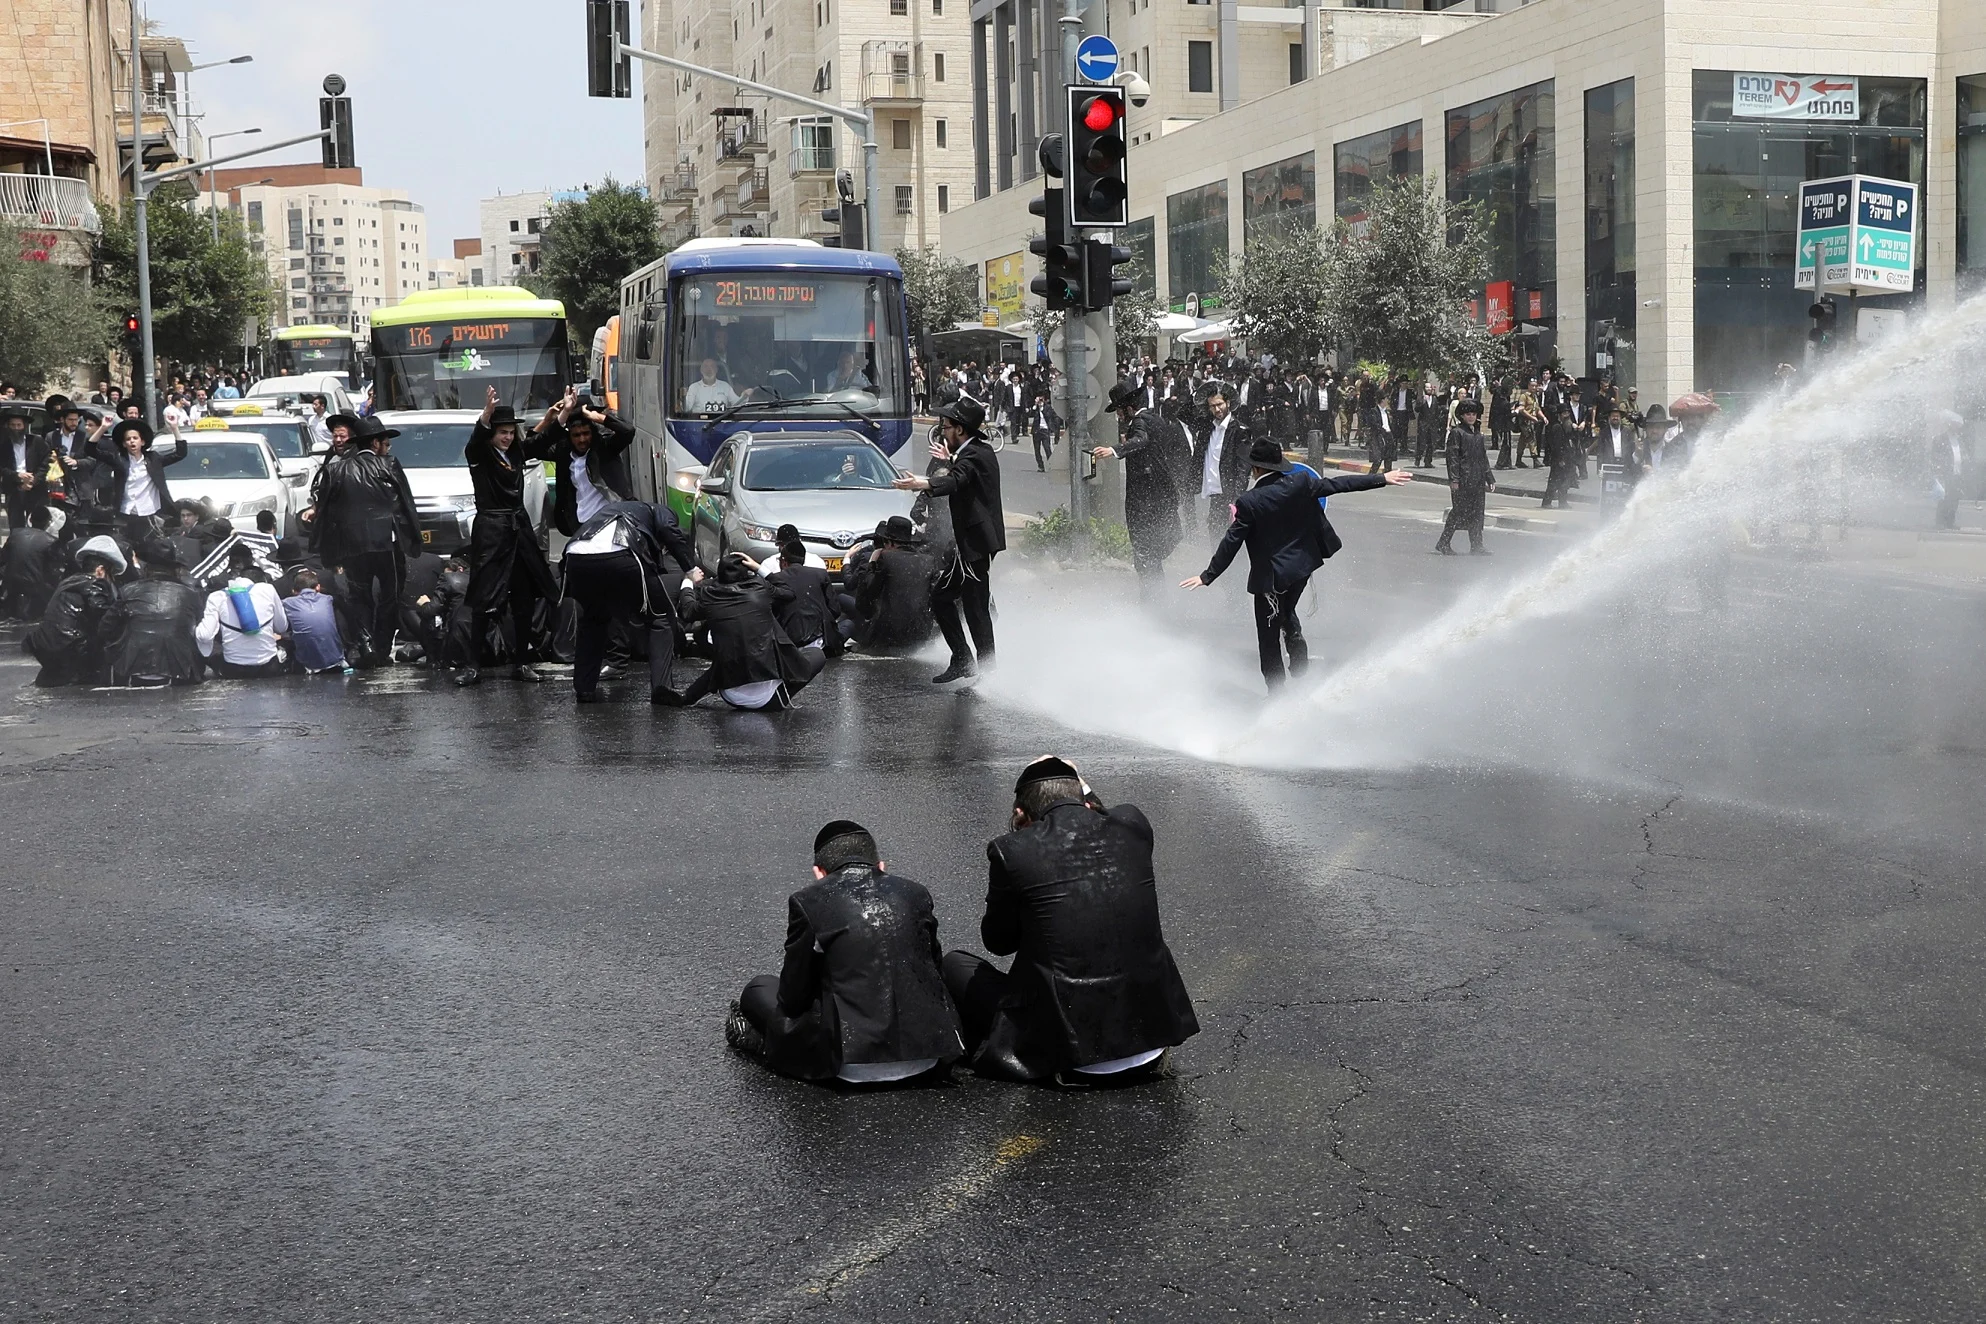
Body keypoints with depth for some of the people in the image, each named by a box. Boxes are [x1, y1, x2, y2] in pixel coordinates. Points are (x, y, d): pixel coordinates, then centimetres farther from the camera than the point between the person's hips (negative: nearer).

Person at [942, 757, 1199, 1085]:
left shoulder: (1011, 851, -10)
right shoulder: (1134, 824, -1)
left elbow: (998, 941, 5)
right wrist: (1084, 792, 24)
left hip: (1063, 1042, -4)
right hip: (1151, 1028, 4)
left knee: (955, 964, 17)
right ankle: (1140, 1054, 20)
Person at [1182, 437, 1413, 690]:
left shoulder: (1248, 502, -18)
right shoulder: (1300, 483, -8)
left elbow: (1231, 542, -15)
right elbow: (1339, 484, -1)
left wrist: (1207, 576, -6)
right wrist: (1383, 478, 9)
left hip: (1271, 575, -6)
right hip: (1303, 565, 6)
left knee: (1269, 636, 6)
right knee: (1287, 614, 29)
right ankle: (1301, 674, 29)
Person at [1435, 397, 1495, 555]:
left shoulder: (1478, 435, 16)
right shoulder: (1456, 432, -5)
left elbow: (1484, 458, 21)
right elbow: (1452, 457, -10)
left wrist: (1489, 479, 17)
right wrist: (1454, 479, -17)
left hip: (1477, 481, 7)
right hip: (1462, 480, -7)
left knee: (1477, 513, 6)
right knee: (1459, 511, -5)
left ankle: (1476, 545, 10)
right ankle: (1443, 543, 3)